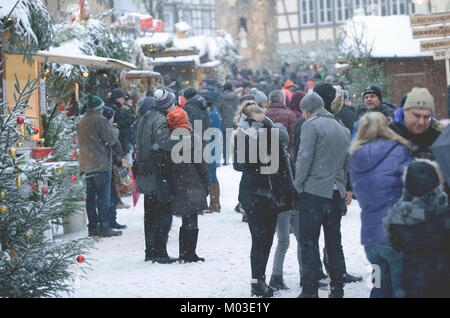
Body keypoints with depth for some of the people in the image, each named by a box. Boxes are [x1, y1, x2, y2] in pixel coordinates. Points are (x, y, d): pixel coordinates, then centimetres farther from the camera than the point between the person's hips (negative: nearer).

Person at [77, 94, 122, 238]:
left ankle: (92, 227, 12)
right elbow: (111, 138, -13)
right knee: (103, 196, -5)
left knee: (90, 196, 10)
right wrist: (115, 132, 8)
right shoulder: (100, 120, -11)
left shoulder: (81, 122, 13)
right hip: (101, 164, -7)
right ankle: (104, 228, -7)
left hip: (86, 165, 8)